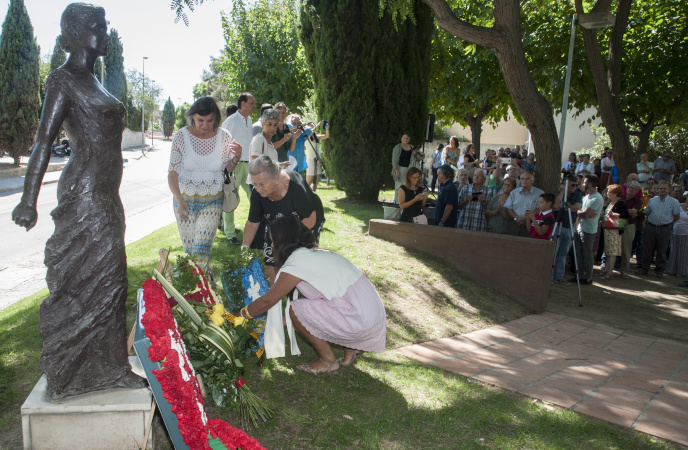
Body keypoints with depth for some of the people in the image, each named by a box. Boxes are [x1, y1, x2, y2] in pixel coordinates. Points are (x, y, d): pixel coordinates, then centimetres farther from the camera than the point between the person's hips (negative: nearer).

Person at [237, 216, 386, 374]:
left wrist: (241, 314, 16)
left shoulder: (296, 263, -10)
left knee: (296, 310, -3)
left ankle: (328, 361, 9)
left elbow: (267, 301, -1)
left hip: (361, 321, -9)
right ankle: (351, 348, 20)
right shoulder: (317, 252, 16)